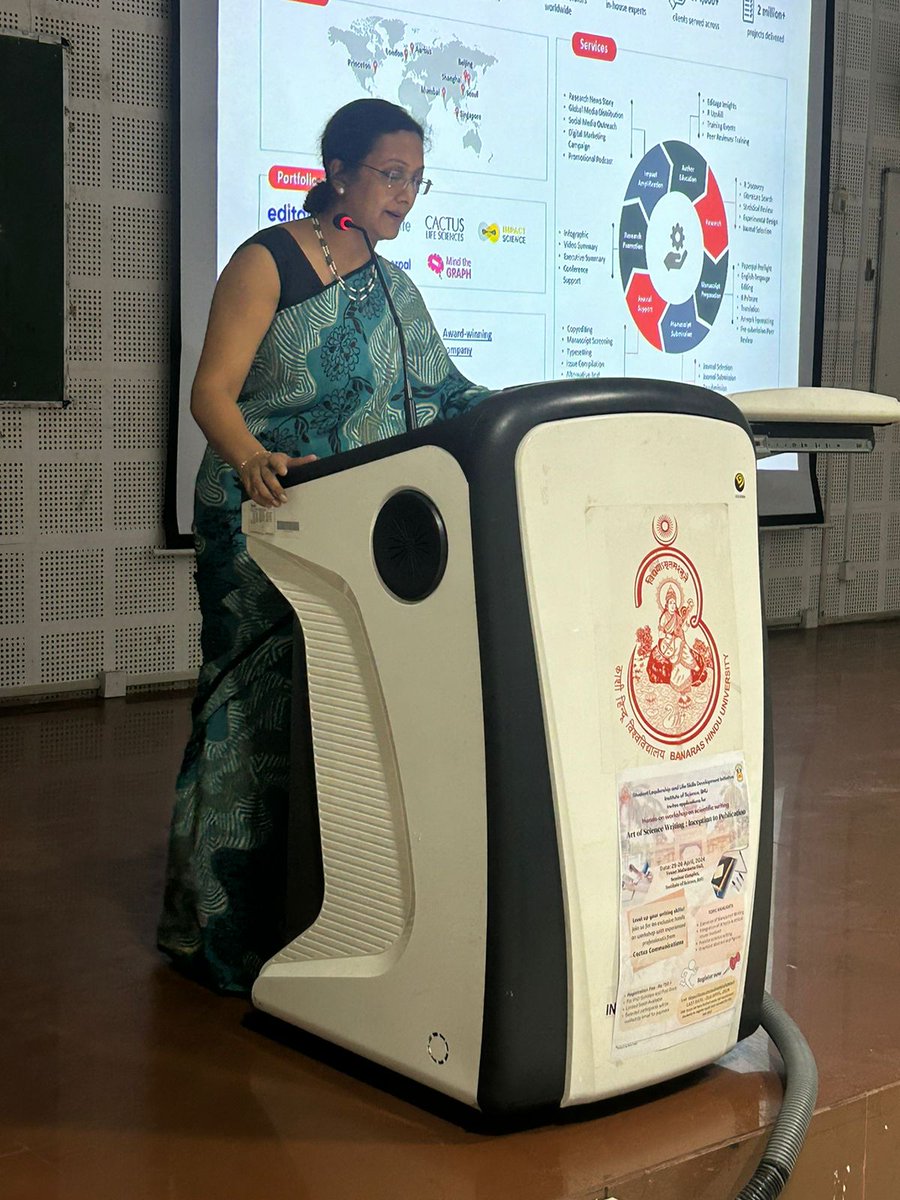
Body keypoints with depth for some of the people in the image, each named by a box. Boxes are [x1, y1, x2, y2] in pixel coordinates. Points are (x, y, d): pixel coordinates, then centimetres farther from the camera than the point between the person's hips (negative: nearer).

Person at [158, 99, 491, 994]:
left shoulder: (394, 290, 16)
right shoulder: (268, 263, -4)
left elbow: (442, 396, 15)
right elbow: (212, 392, -11)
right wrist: (251, 459, -31)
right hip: (262, 519, -6)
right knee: (258, 706, -6)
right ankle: (216, 920, 4)